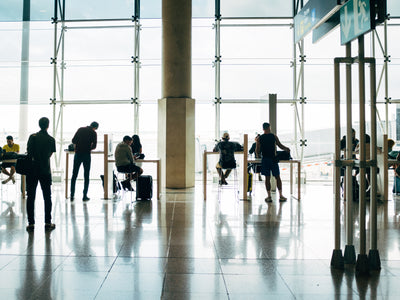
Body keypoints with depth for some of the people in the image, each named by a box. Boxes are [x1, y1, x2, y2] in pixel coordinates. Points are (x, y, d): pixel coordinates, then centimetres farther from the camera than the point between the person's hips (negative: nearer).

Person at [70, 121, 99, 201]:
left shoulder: (80, 129, 9)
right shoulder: (93, 133, 0)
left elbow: (73, 141, 7)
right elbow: (94, 146, -7)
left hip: (78, 154, 3)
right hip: (86, 155, -3)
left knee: (74, 175, 9)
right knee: (86, 176, 6)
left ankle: (72, 196, 9)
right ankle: (85, 196, 5)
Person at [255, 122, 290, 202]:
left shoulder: (259, 138, 0)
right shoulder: (274, 136, -2)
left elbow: (257, 151, -1)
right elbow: (280, 146, 5)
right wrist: (287, 149, 24)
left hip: (265, 160, 1)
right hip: (273, 159, -1)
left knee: (267, 178, 5)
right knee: (277, 177, 7)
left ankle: (269, 196, 5)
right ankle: (281, 196, 9)